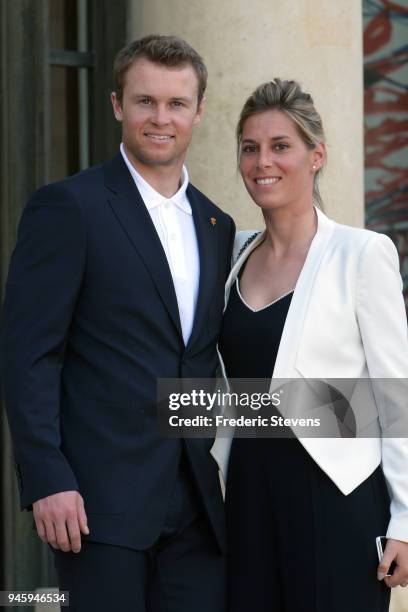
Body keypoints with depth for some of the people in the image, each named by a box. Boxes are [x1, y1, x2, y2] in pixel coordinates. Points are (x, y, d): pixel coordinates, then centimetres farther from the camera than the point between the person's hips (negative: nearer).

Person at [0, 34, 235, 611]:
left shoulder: (216, 225, 15)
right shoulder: (67, 207, -4)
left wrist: (227, 477, 12)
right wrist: (47, 481, -16)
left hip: (198, 503, 6)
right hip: (103, 499, -6)